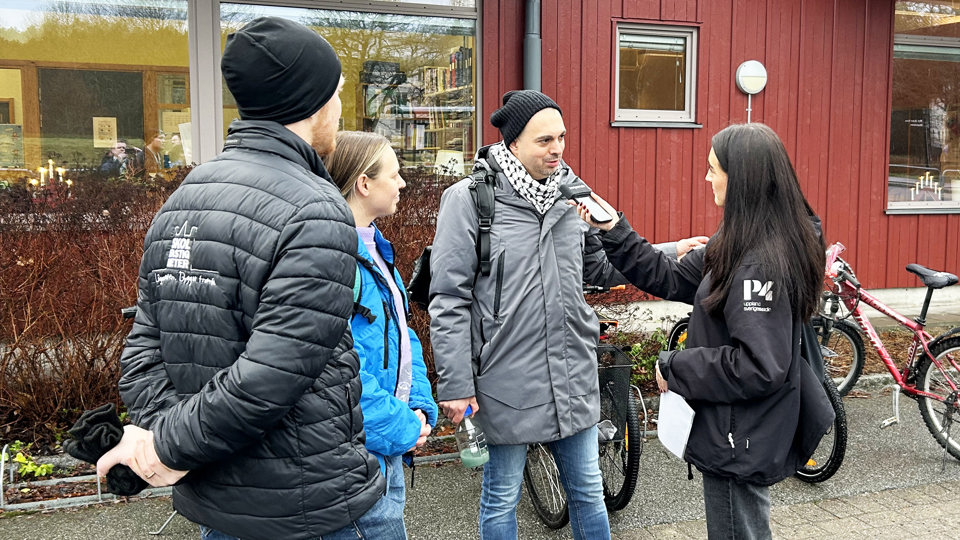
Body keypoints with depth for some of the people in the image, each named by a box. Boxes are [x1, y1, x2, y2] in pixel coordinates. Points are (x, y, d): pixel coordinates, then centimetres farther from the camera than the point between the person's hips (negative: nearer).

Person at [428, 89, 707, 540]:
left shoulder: (571, 192, 4)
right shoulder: (469, 198, -11)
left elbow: (600, 267, 14)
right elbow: (449, 300, -11)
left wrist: (670, 252, 4)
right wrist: (455, 384, -12)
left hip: (574, 378, 5)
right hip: (507, 380, -4)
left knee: (588, 491, 19)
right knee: (502, 499, 14)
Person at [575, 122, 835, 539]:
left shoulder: (762, 262, -26)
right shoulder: (741, 243, 4)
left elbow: (758, 367, -29)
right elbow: (675, 280, 9)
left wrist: (675, 368, -18)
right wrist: (613, 231, 4)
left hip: (739, 442, -10)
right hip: (736, 431, 10)